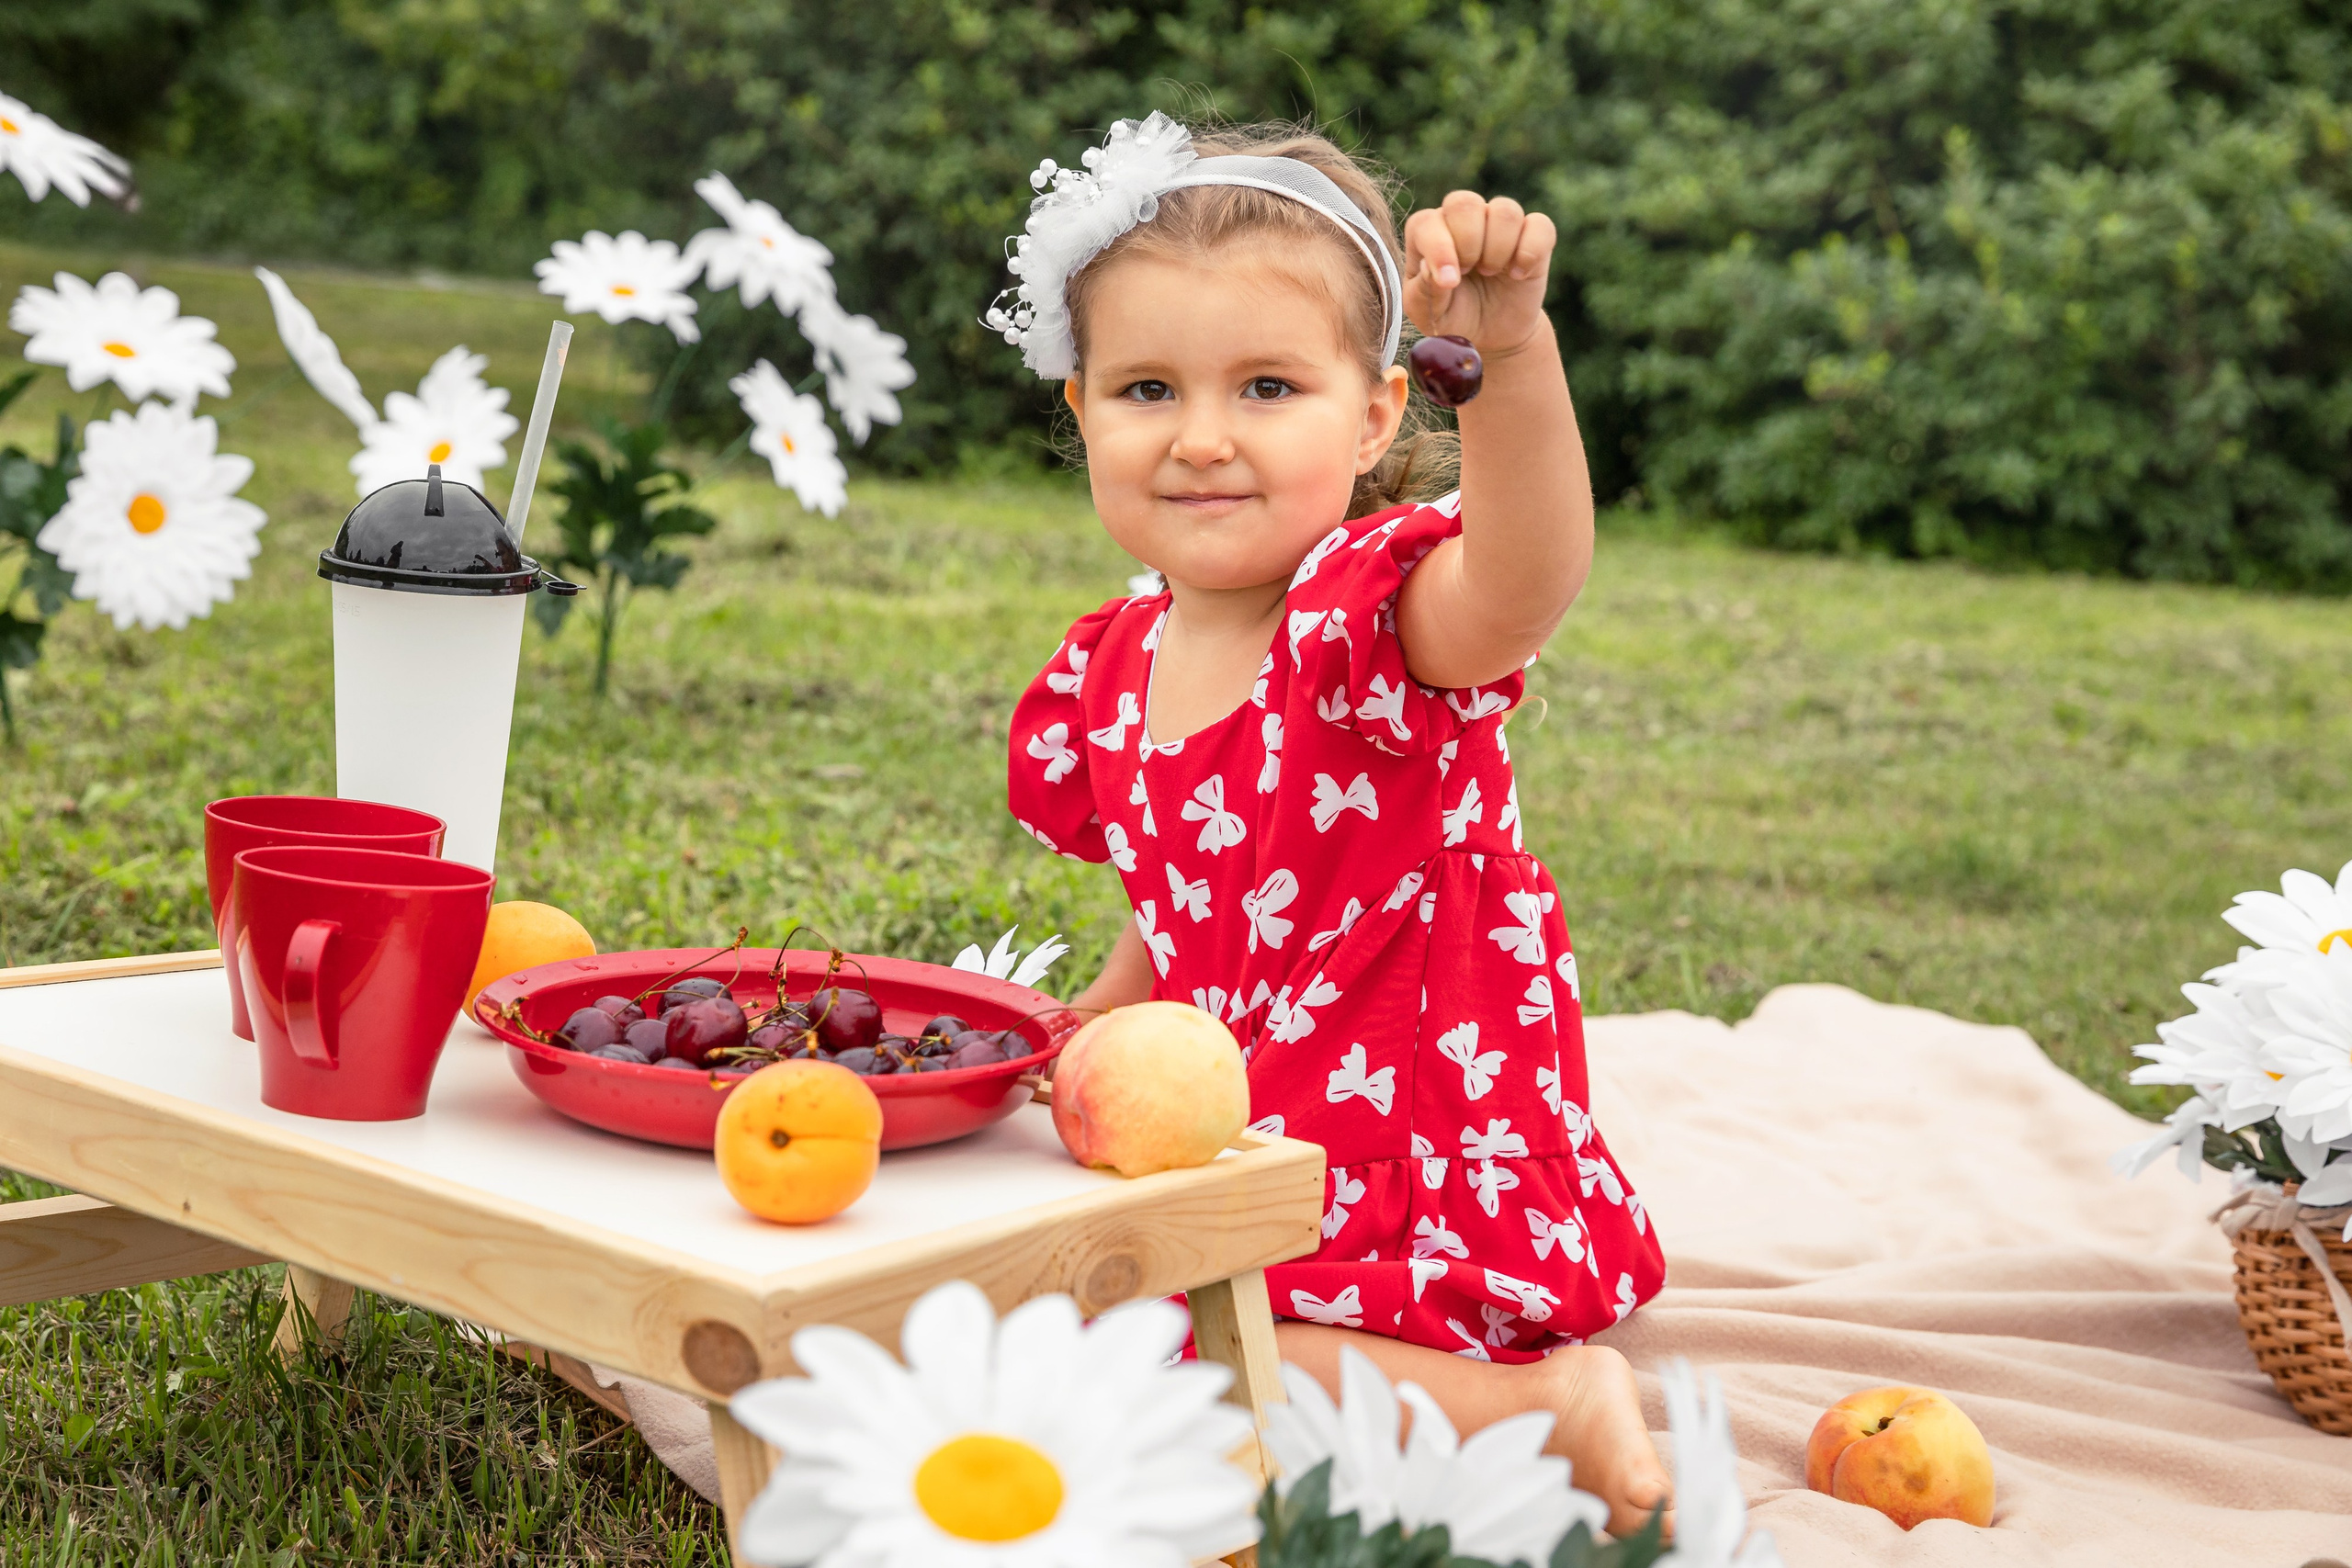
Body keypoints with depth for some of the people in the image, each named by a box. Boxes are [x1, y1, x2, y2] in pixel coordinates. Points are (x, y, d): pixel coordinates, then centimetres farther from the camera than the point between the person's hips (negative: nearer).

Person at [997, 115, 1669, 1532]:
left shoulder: (1375, 613, -19)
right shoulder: (1113, 670, 2)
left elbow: (1524, 586, -46)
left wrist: (1512, 346, -60)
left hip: (1435, 1187, -8)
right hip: (1239, 1152, 8)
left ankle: (1539, 1407, -6)